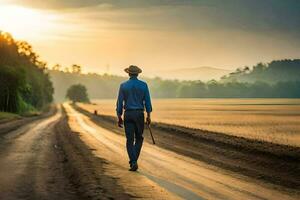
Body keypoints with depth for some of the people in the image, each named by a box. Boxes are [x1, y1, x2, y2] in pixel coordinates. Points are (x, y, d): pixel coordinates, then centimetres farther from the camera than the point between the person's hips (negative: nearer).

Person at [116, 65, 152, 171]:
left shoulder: (123, 86, 0)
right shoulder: (143, 85, 0)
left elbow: (120, 102, 0)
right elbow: (147, 101, 0)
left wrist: (119, 117, 6)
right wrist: (149, 116, 6)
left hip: (128, 114, 0)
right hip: (139, 114, 0)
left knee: (130, 140, 3)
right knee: (139, 138, 15)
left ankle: (133, 162, -7)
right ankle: (134, 160, 6)